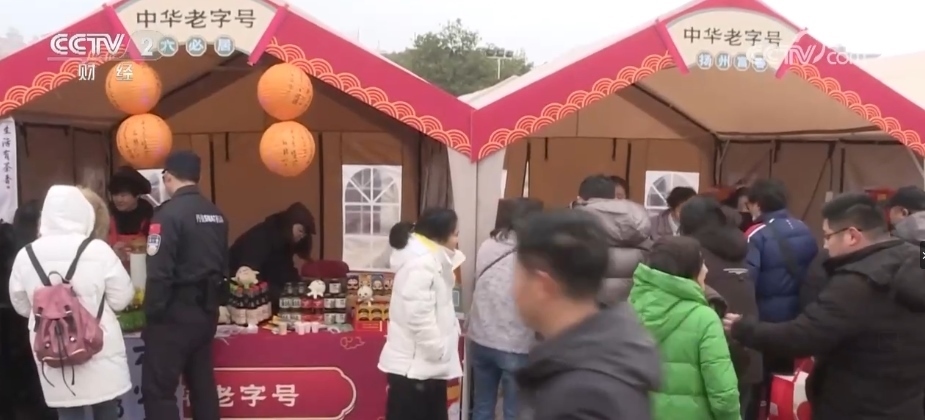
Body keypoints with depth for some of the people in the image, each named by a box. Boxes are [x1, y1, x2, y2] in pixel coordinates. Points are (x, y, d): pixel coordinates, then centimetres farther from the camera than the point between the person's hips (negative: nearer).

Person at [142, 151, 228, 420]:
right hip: (206, 311, 7)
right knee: (202, 382, 16)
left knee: (158, 388, 2)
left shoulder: (170, 213, -14)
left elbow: (159, 272, -18)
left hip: (176, 313, -7)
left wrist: (152, 314, -9)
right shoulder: (216, 214, 7)